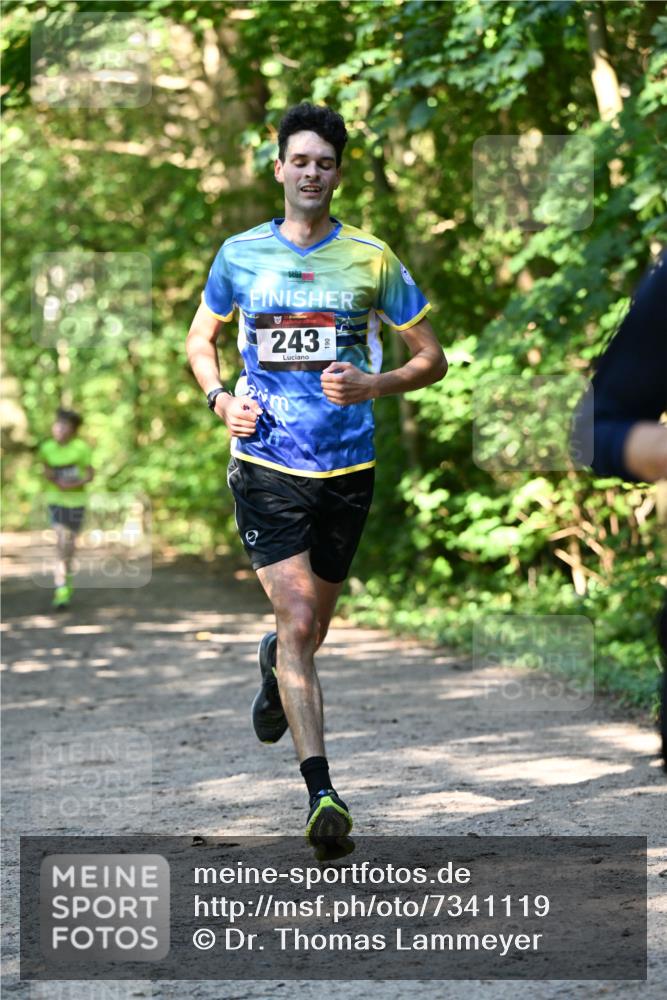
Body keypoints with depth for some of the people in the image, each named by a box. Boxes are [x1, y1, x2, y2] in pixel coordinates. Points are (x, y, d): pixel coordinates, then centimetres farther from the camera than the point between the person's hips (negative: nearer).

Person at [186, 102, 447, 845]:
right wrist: (221, 399, -1)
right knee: (299, 621, -15)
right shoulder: (240, 254, 3)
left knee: (311, 626, 15)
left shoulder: (371, 260, 1)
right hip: (265, 468, -2)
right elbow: (201, 338, 19)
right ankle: (320, 791, -17)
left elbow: (432, 358, 7)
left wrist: (373, 385, -13)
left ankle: (273, 667, 53)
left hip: (347, 469, 2)